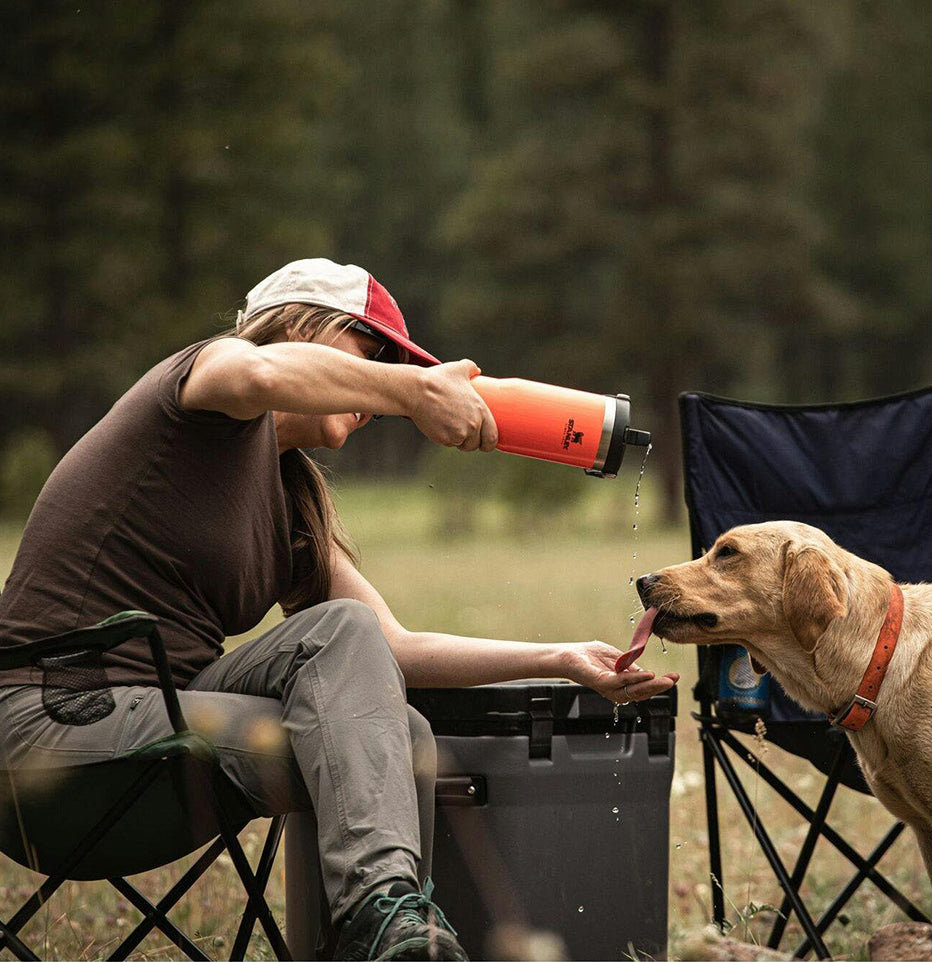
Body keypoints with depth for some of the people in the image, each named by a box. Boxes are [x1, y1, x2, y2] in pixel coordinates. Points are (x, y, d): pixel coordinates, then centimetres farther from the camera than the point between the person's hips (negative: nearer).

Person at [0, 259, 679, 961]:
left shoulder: (292, 496, 20)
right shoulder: (208, 370, -4)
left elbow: (391, 652, 16)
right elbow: (262, 374, -32)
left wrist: (562, 659, 12)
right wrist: (415, 387, -23)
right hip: (58, 718, -8)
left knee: (399, 736, -10)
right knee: (339, 629, -22)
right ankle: (379, 897, -31)